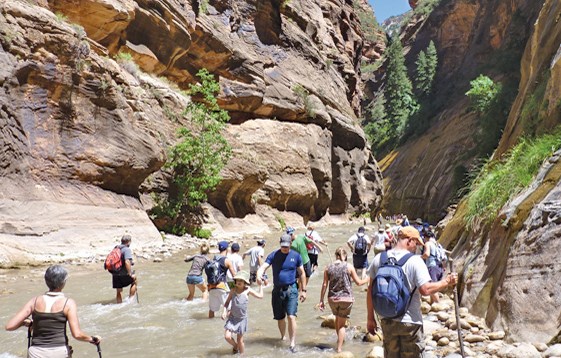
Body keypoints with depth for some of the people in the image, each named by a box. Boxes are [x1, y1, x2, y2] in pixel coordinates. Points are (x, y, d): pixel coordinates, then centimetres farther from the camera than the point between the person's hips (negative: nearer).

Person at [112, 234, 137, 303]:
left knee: (119, 292, 16)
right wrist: (130, 274, -19)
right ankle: (130, 299, 18)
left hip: (115, 275, 7)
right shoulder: (127, 249, -13)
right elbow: (127, 262, -25)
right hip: (123, 274, -6)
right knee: (134, 281, 19)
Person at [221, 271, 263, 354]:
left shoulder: (247, 291, -9)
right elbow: (227, 302, 5)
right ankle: (235, 346, 21)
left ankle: (241, 354, 30)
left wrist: (260, 285, 1)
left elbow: (260, 296, 0)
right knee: (227, 336, -10)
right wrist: (225, 311, -9)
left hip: (242, 319, -1)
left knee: (240, 340, 7)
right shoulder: (233, 290, -5)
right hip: (232, 317, 1)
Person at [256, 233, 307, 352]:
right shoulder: (273, 255, -2)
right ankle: (283, 337, 38)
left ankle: (292, 343, -8)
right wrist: (259, 275, -36)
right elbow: (263, 267, -14)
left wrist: (303, 290, 5)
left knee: (291, 317, -14)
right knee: (280, 318, 14)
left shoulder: (296, 256, -1)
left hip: (291, 290, -1)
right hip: (277, 290, 2)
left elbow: (302, 273, 7)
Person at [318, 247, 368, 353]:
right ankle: (339, 348, 6)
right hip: (346, 298, -2)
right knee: (342, 324, 7)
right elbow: (358, 282, 0)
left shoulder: (328, 268, 0)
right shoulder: (349, 266, -6)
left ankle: (340, 339, 42)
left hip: (332, 298, 2)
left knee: (337, 318, 26)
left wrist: (321, 300, 6)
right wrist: (367, 279, 19)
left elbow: (324, 285, 0)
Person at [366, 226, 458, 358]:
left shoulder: (379, 259, 1)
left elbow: (371, 290, 3)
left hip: (387, 321, 4)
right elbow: (425, 290, -20)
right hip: (410, 322, -4)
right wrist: (446, 281, -5)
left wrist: (370, 318, 10)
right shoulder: (415, 260, -13)